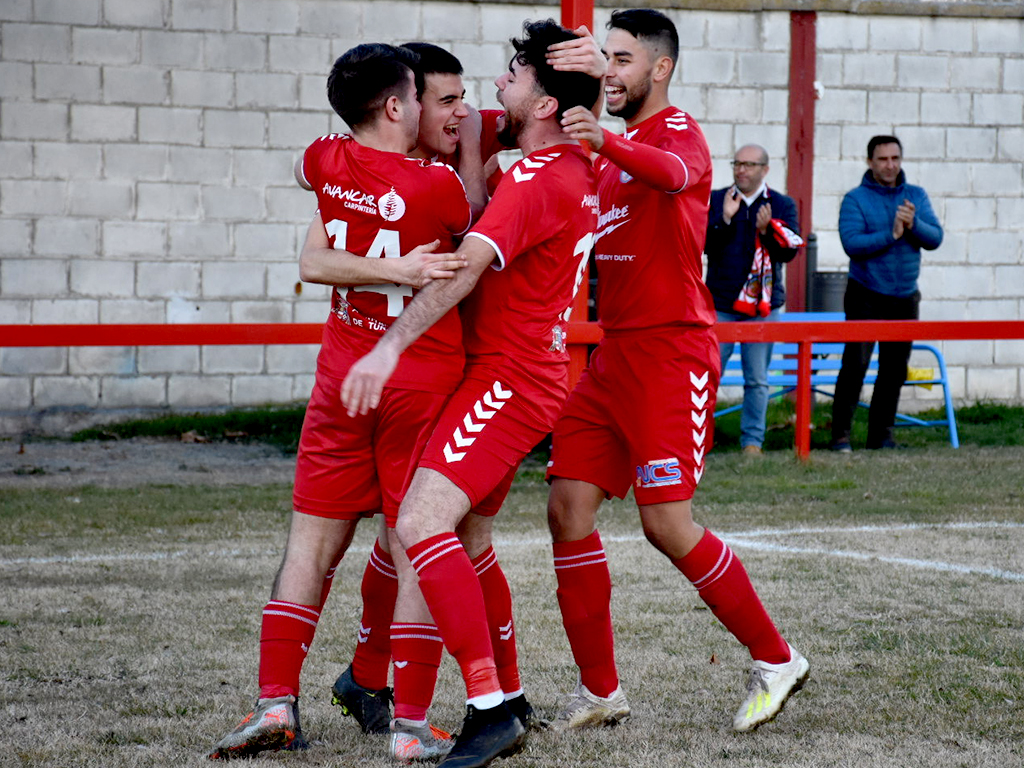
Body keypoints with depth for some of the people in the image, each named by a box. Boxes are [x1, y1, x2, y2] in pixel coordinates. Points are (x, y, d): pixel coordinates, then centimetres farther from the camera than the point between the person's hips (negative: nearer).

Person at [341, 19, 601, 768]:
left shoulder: (536, 179, -18)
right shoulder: (580, 168, 12)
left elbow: (467, 266, -31)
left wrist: (391, 345, -39)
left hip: (509, 375, -10)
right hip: (519, 375, 10)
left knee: (422, 523, -22)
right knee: (467, 543, 18)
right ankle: (507, 700, 26)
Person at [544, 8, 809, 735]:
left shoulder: (680, 131, -8)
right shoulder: (617, 148, 18)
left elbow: (673, 173, -33)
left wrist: (606, 141, -53)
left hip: (672, 351, -8)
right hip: (615, 349, 8)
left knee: (667, 523, -12)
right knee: (568, 506, 0)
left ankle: (776, 659, 5)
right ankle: (600, 690, 7)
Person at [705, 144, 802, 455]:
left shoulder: (782, 205, 6)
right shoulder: (716, 201, 5)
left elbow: (788, 252, -1)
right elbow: (704, 245, -4)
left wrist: (767, 230, -17)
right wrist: (725, 218, -16)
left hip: (762, 304, 1)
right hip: (720, 303, -1)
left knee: (757, 379, 3)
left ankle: (752, 440, 10)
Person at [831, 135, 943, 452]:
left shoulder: (916, 196, 8)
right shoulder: (856, 199, -4)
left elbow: (935, 238, -1)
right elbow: (852, 243, -17)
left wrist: (913, 225, -19)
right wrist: (891, 235, -22)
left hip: (905, 298, 4)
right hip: (866, 297, -4)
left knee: (895, 371, 7)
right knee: (854, 366, -12)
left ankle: (881, 435, 15)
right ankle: (840, 435, -7)